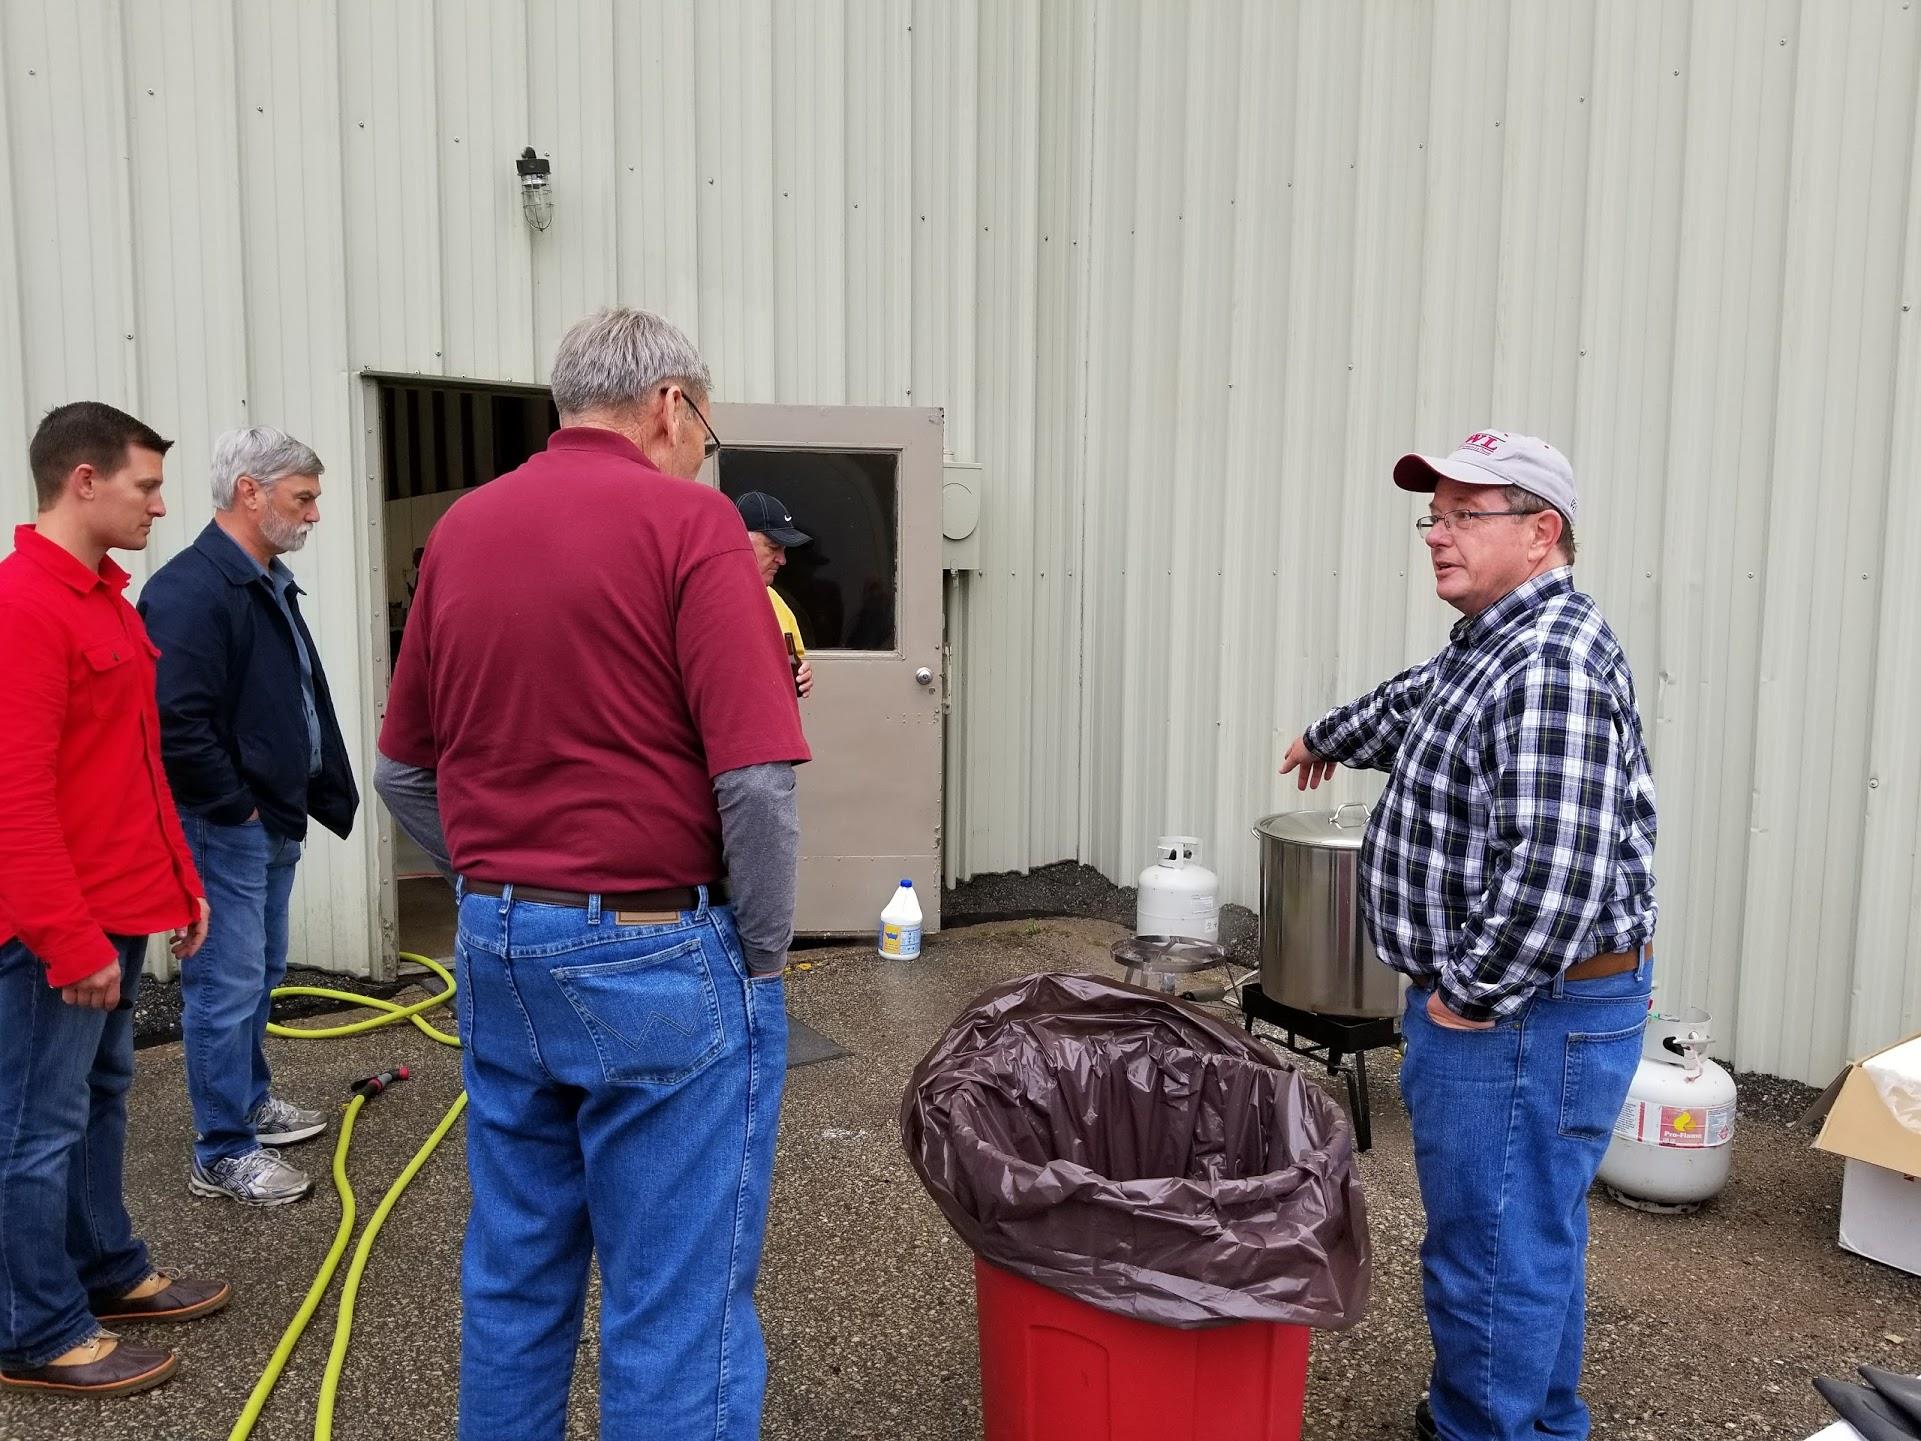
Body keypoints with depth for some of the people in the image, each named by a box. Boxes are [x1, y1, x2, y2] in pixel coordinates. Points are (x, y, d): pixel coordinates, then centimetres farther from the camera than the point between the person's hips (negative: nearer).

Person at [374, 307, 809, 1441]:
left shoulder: (461, 528, 8)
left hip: (496, 950, 7)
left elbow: (404, 772, 13)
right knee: (679, 1306, 6)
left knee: (515, 1274, 21)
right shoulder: (689, 520, -12)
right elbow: (756, 779, -19)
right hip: (654, 957, -7)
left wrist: (505, 884, 17)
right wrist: (762, 955, -6)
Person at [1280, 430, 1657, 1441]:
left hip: (1527, 1014, -11)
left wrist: (1472, 993, -21)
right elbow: (1413, 704, 33)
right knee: (1536, 1233, 23)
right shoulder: (1494, 645, 11)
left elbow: (1558, 867, -31)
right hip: (1508, 1003, 11)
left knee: (1493, 1253, 2)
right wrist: (1329, 736, 49)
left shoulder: (1550, 664, -22)